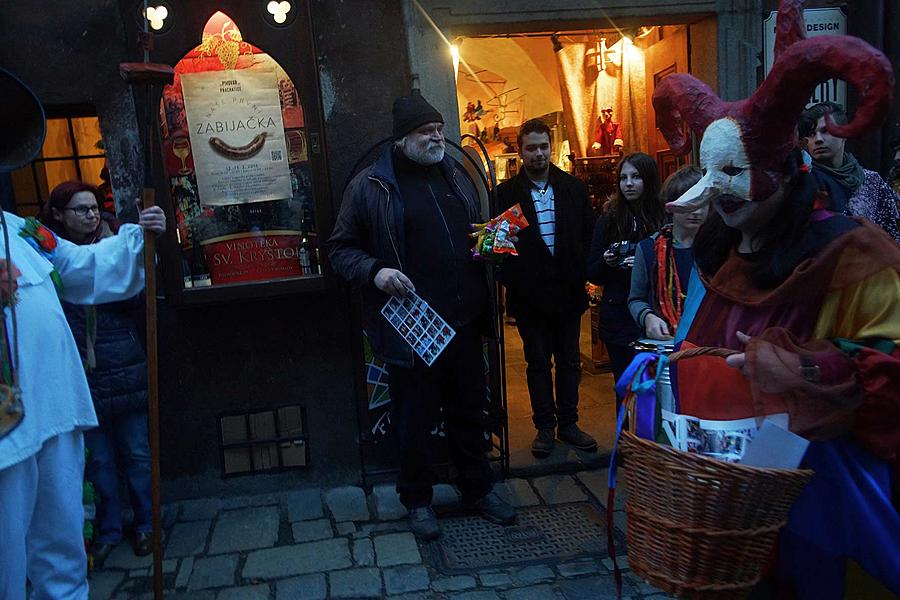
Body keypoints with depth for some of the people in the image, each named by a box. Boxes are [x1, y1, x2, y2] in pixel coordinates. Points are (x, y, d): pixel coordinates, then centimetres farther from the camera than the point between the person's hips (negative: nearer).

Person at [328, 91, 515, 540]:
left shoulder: (455, 175, 12)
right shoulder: (369, 186, -5)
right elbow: (341, 250, -2)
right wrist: (374, 272, -20)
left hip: (464, 319, 5)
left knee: (468, 411, 16)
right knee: (415, 418, 8)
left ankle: (478, 488, 35)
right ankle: (416, 499, 29)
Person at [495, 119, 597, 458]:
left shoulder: (573, 188, 6)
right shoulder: (506, 193, -1)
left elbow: (588, 236, 7)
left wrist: (579, 276, -3)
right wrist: (512, 280, -13)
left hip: (568, 291, 2)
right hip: (529, 295, -2)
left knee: (570, 361, 11)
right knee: (538, 363, 8)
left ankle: (568, 423, 25)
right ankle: (545, 427, 20)